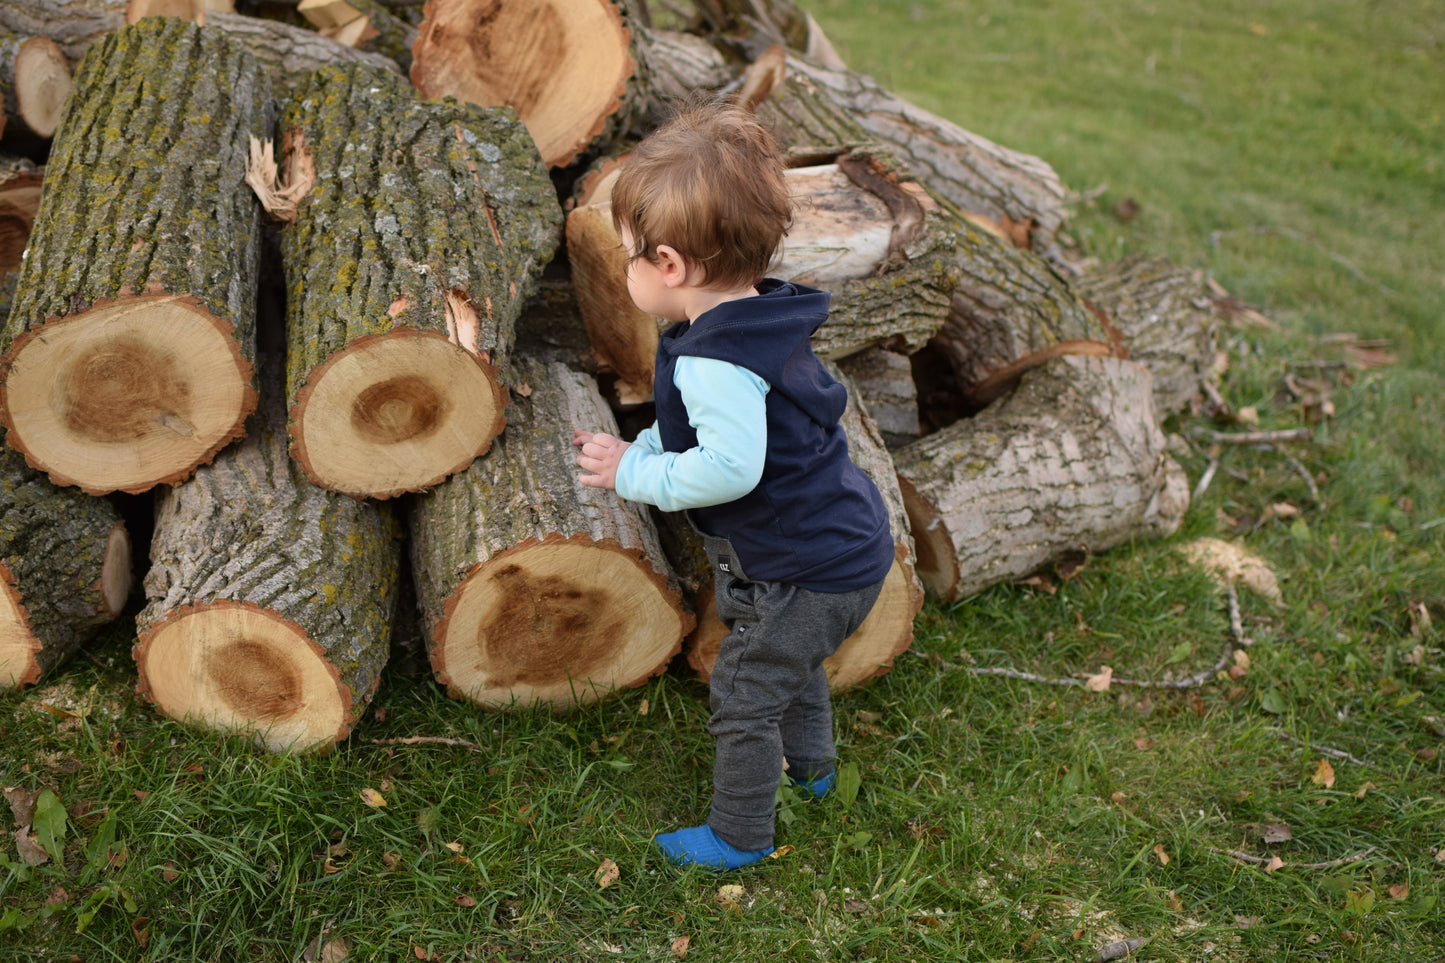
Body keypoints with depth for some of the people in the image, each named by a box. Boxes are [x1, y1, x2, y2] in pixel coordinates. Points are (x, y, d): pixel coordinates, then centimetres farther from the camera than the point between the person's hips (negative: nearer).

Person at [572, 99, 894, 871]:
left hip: (803, 572, -10)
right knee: (791, 663, 33)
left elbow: (730, 466, -38)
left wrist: (635, 475, -25)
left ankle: (738, 836, 27)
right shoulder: (762, 327, 3)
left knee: (743, 697, 8)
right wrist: (641, 450, 4)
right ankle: (810, 766, 57)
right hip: (838, 547, 10)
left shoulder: (715, 361, -31)